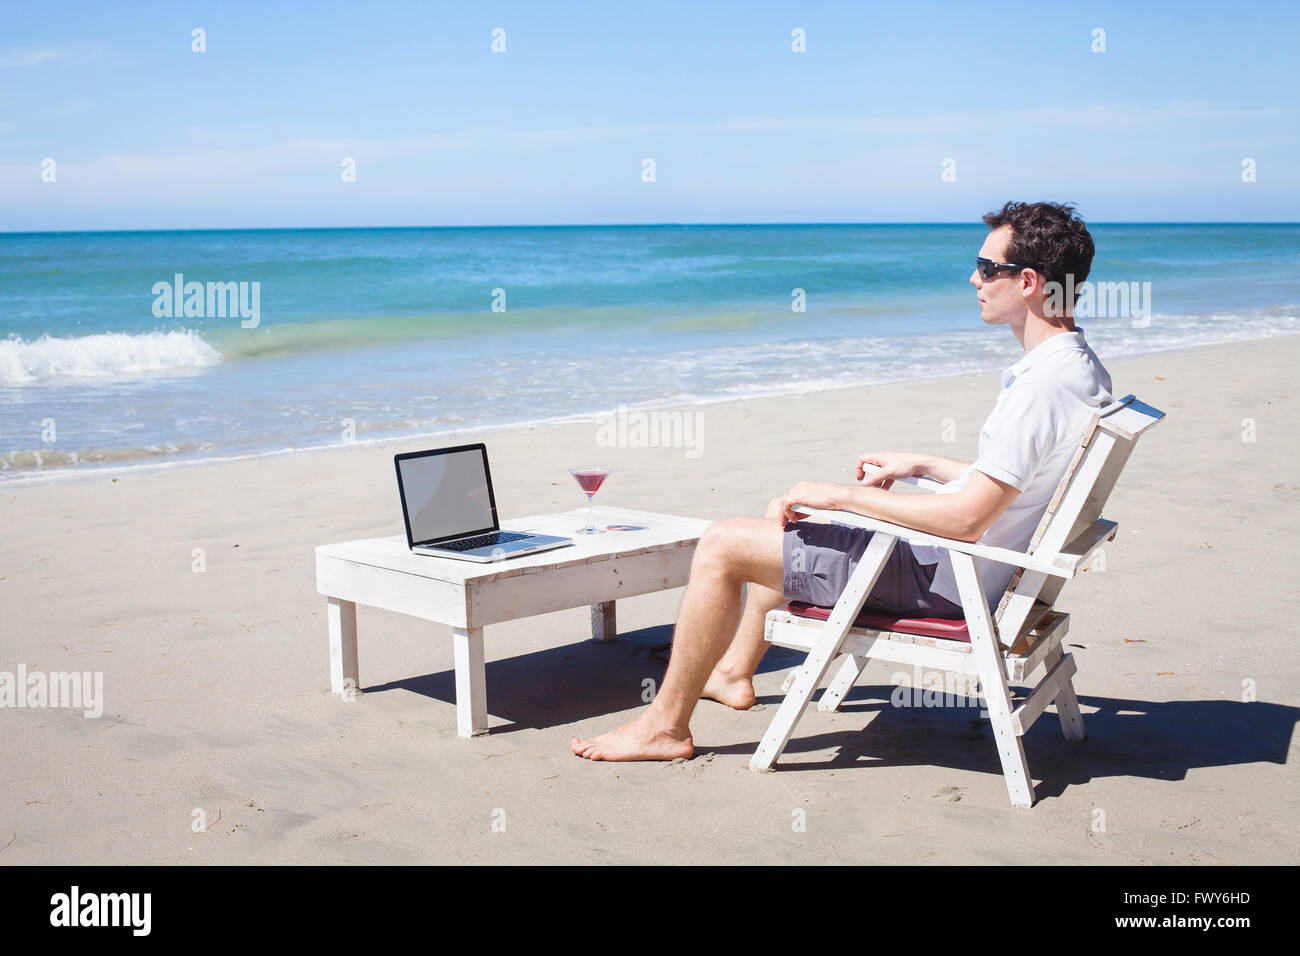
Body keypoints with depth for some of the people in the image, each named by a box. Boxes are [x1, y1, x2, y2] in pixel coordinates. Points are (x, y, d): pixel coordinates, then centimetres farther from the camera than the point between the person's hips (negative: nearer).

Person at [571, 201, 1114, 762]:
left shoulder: (1043, 387, -26)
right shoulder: (1080, 365, 6)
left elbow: (968, 519, -30)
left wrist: (844, 496, -21)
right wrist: (921, 464, 17)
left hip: (941, 577, -11)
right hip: (969, 567, 11)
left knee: (721, 546, -8)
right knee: (785, 514, 27)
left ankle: (666, 724, 4)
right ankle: (734, 672, 39)